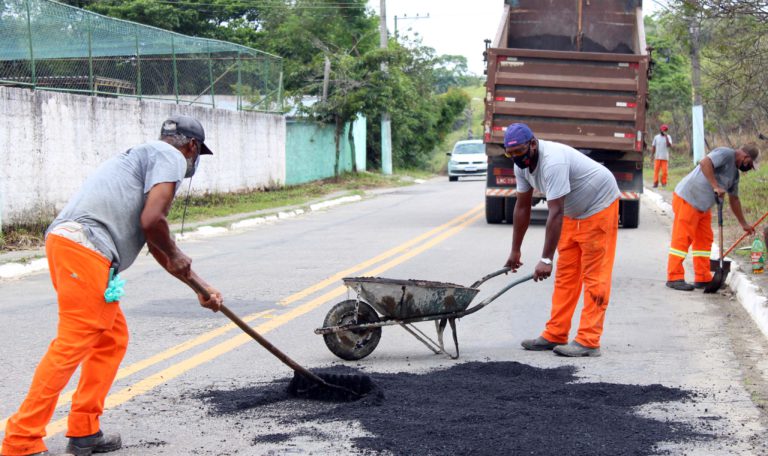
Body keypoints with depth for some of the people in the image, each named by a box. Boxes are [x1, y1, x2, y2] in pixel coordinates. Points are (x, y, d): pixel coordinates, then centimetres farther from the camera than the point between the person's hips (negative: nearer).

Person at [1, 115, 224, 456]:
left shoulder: (145, 156, 31)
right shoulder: (170, 157, 2)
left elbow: (156, 247, 35)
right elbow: (151, 220, -14)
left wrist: (201, 287, 40)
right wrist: (175, 255, 6)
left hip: (68, 242, 10)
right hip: (84, 250, -10)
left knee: (112, 339, 18)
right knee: (72, 345, -8)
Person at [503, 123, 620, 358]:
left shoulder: (553, 162, -34)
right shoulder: (522, 164, -5)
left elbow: (556, 213, -37)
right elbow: (522, 207, 4)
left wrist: (546, 259, -38)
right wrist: (515, 251, 7)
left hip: (599, 206, -9)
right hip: (573, 211, 9)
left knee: (594, 276, -10)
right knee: (565, 275, 8)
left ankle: (588, 341, -11)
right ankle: (555, 335, 11)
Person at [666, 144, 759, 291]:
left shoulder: (734, 173, 18)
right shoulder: (726, 154, -12)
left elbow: (734, 199, 27)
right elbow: (705, 163, -29)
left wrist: (743, 224, 31)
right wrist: (715, 186, -29)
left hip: (703, 206, 10)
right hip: (687, 200, -10)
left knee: (704, 240, 9)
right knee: (683, 239, -8)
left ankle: (703, 279, 13)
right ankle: (674, 278, -6)